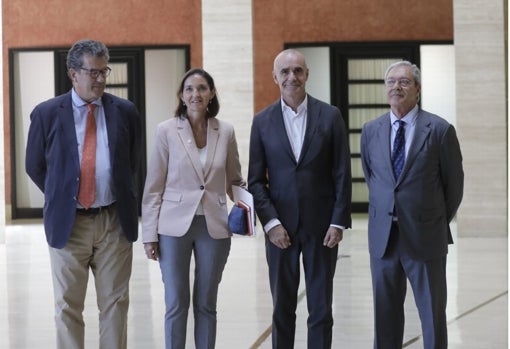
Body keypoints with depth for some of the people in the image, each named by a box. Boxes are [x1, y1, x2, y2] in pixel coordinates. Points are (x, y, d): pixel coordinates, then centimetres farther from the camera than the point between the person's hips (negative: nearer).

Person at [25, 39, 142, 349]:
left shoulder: (125, 111, 3)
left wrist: (123, 201, 11)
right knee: (68, 306, 5)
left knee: (115, 303, 7)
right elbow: (35, 167, 9)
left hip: (115, 221, 1)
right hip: (68, 222, -1)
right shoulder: (47, 113, -1)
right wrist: (62, 197, 7)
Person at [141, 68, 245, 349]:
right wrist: (149, 234, -4)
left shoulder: (225, 132, 3)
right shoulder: (166, 131, -4)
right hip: (175, 226, -2)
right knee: (176, 304, 2)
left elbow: (234, 180, 13)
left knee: (206, 304, 10)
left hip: (214, 227, 2)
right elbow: (153, 187, -1)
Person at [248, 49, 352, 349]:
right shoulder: (263, 121, 4)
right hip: (280, 227, 1)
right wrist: (271, 222, -8)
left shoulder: (330, 116, 1)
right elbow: (256, 180, 2)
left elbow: (342, 175, 0)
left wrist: (338, 222, -7)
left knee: (321, 309, 4)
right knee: (282, 309, 8)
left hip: (322, 225, -1)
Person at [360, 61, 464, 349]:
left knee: (433, 314, 5)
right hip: (383, 237, 4)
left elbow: (454, 183, 3)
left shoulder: (440, 130, -7)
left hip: (425, 237, -3)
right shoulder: (371, 130, 5)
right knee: (385, 314, 10)